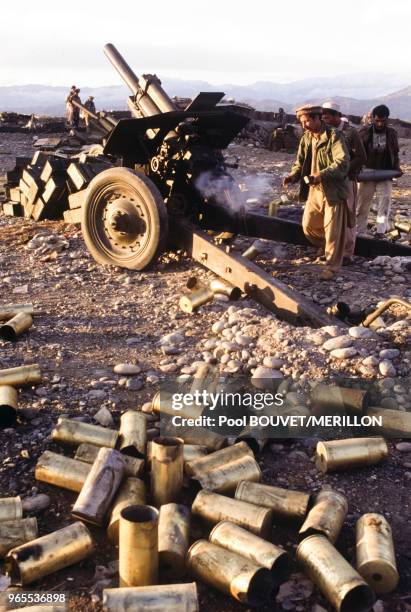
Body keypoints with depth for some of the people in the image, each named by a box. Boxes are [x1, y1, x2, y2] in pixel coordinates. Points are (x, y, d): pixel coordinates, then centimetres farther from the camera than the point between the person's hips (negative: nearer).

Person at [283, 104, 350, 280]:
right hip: (314, 190, 7)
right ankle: (329, 248, 37)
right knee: (308, 226, 11)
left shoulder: (334, 136, -14)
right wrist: (293, 175, -10)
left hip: (333, 190, -7)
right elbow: (300, 163, 11)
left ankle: (332, 266, 14)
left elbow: (343, 162, -22)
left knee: (332, 231, 0)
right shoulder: (306, 138, 7)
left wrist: (322, 175, -33)